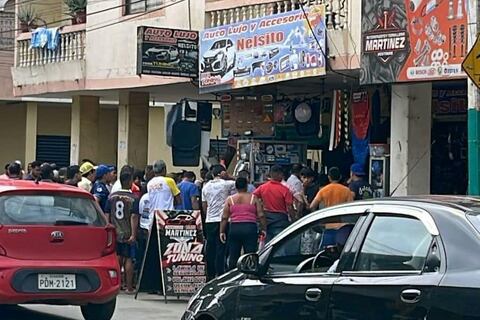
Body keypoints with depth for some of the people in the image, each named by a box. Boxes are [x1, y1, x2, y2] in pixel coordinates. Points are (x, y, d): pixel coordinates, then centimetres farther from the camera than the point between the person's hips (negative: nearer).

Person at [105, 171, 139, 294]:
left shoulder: (112, 197, 4)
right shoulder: (133, 198, -9)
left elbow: (107, 215, 5)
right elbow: (134, 217, -16)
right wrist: (133, 234, -18)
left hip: (115, 233, 4)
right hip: (127, 234, -4)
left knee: (118, 257, 15)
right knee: (128, 259, 2)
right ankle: (129, 287, 4)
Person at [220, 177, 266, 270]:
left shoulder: (230, 199, 8)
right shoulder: (253, 198, 5)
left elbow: (224, 218, 4)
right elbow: (261, 215, 0)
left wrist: (222, 232, 7)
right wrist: (263, 229, 6)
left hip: (234, 228, 2)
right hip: (250, 228, -1)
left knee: (233, 256, 6)